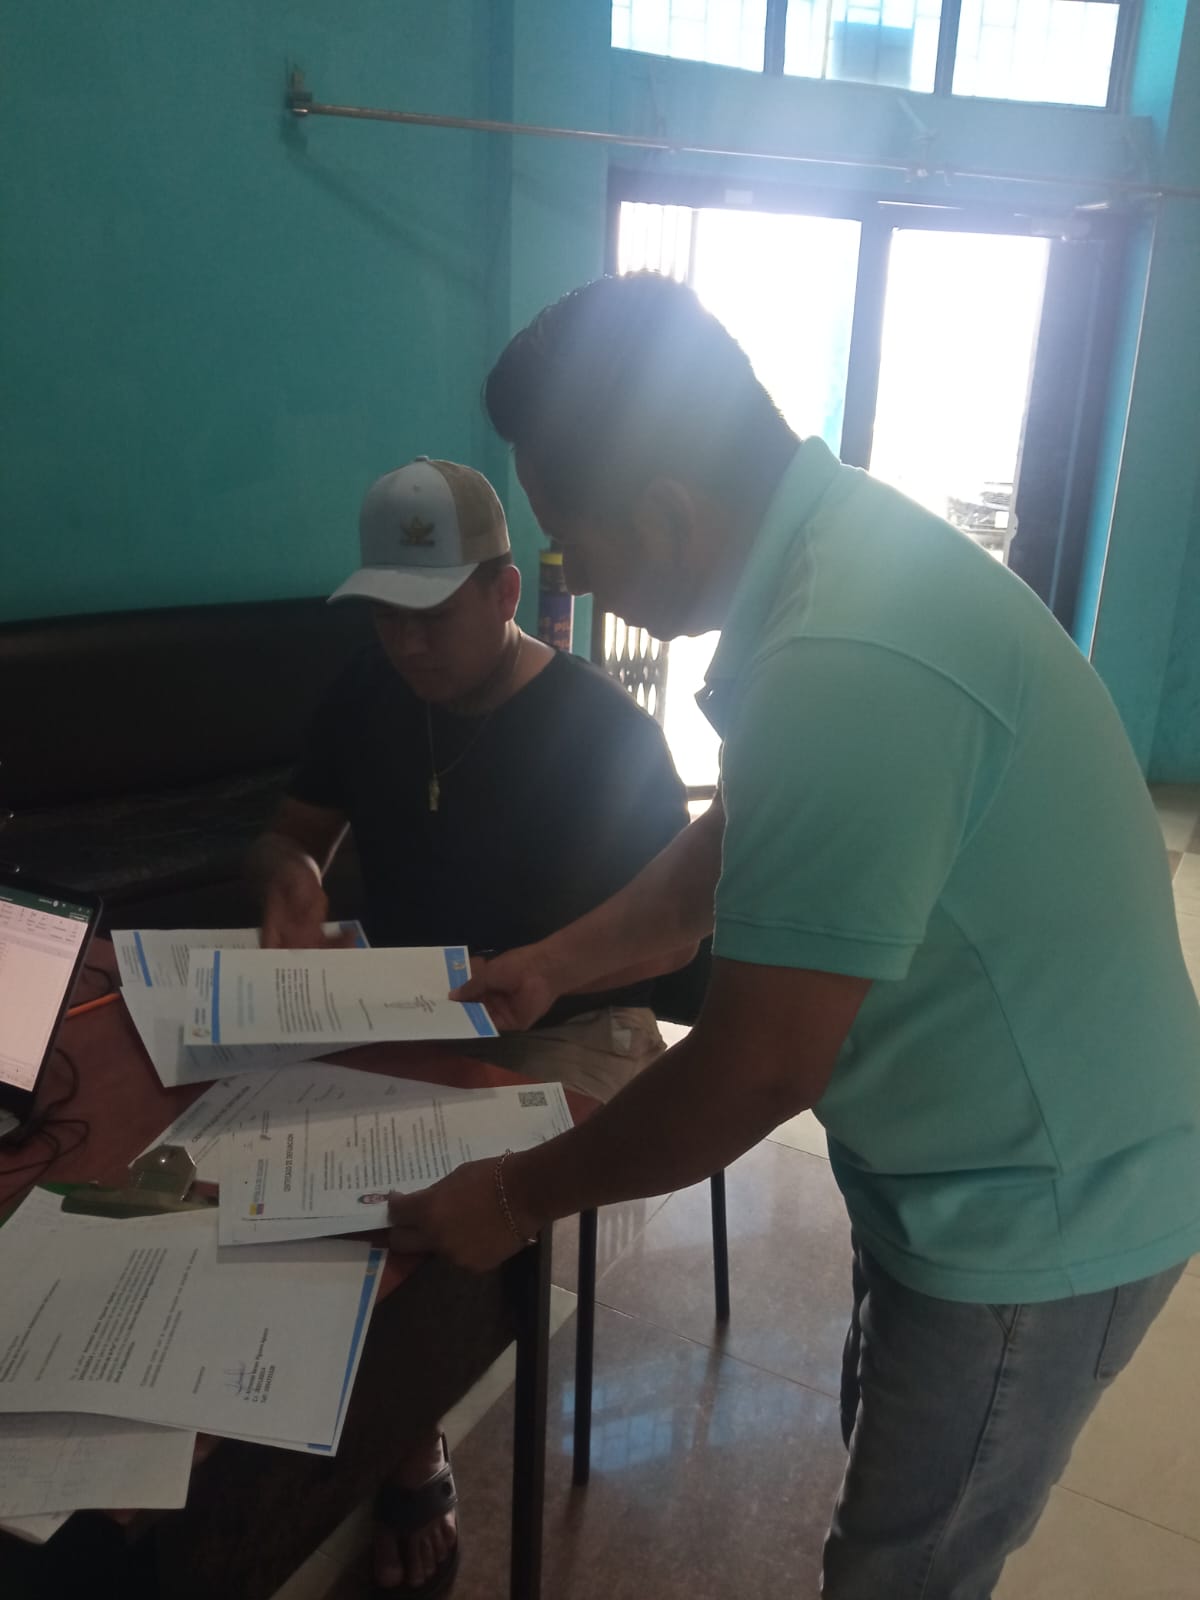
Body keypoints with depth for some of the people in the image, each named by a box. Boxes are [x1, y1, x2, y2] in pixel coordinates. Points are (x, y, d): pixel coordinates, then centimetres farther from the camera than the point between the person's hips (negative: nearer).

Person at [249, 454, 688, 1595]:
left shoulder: (603, 728, -14)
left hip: (568, 1028, -5)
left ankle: (410, 1460, 0)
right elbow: (289, 834, 12)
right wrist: (292, 874, -13)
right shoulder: (369, 696, 3)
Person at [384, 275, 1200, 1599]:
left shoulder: (845, 667, -34)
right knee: (892, 1482, 28)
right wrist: (556, 963, 16)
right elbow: (739, 838, 11)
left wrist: (518, 1196, -12)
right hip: (976, 1162, 9)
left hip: (1040, 1215, -9)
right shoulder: (836, 544, -2)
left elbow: (757, 1067, -28)